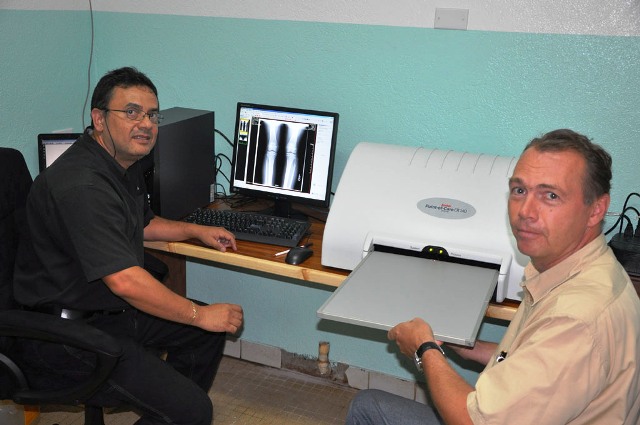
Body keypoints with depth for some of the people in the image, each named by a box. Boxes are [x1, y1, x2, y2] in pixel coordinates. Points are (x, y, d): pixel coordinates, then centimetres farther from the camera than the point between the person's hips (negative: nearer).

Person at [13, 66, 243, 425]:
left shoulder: (126, 164, 6)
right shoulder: (81, 186, -29)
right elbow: (125, 281, -33)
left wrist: (197, 231, 15)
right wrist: (199, 315, -24)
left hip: (113, 309, 10)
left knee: (212, 330, 14)